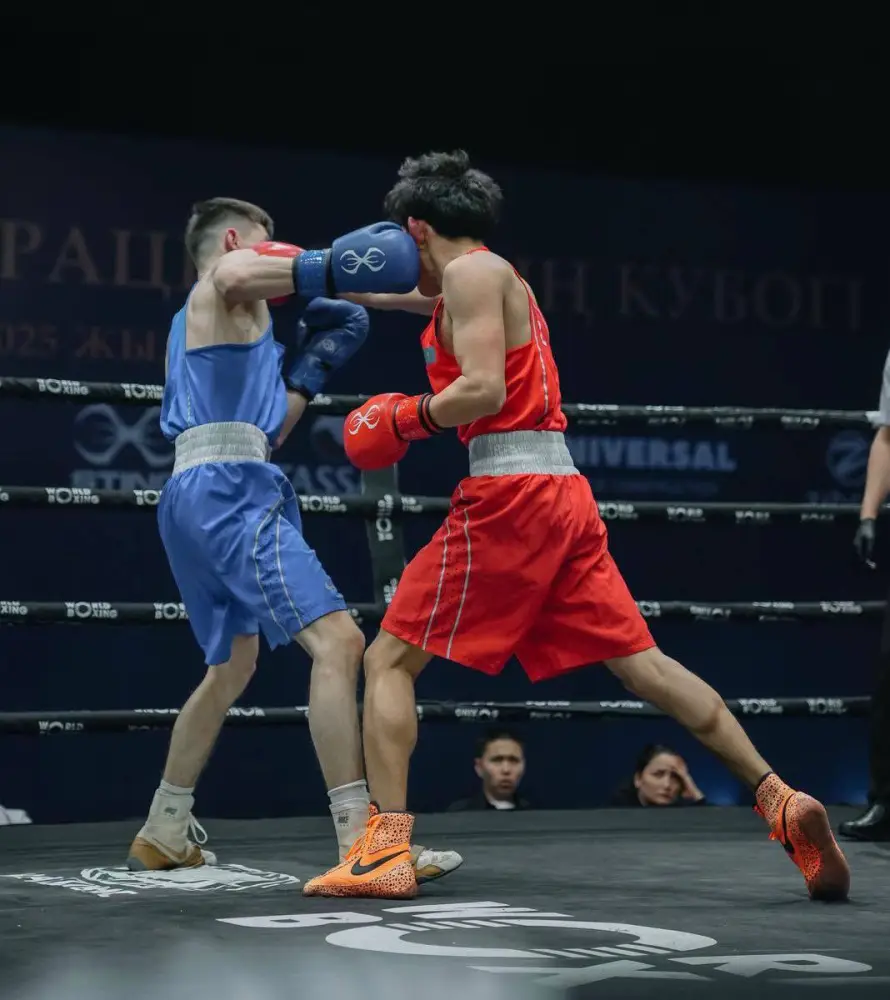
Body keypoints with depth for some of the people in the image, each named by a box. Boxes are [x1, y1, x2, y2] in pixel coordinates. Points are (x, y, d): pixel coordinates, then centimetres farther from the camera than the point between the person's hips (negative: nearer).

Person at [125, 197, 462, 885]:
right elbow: (235, 276, -23)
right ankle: (361, 843, -28)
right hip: (230, 491, -11)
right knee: (337, 640, -20)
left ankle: (163, 835, 33)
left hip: (196, 496, 11)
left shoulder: (210, 324, 33)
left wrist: (314, 370, 28)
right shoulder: (227, 283, 6)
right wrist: (325, 267, -30)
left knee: (233, 668, 25)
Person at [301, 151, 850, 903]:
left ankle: (386, 852, -10)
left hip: (510, 489, -9)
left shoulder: (472, 272, -2)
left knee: (389, 662, -2)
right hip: (564, 493, 9)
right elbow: (391, 294, 42)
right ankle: (779, 799, -5)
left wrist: (407, 419, -1)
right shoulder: (493, 279, 26)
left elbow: (482, 389, -16)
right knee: (641, 663, 4)